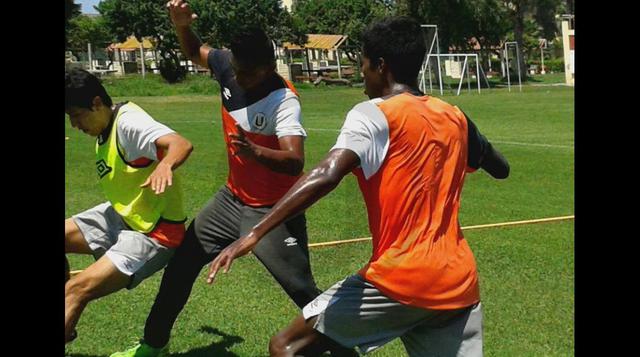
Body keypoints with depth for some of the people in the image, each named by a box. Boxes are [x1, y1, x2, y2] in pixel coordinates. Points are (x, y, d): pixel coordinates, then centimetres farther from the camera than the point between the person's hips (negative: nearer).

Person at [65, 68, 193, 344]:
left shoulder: (128, 123, -22)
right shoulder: (105, 131, 6)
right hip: (120, 218, 10)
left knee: (77, 290, -19)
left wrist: (165, 164, -60)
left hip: (154, 234, -10)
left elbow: (181, 144, -40)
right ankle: (68, 327, 22)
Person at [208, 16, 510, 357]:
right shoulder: (454, 116, 13)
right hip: (460, 285, 7)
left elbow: (326, 176, -23)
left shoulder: (374, 114, -6)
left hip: (401, 280, -7)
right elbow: (500, 168, 30)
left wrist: (254, 233, -26)